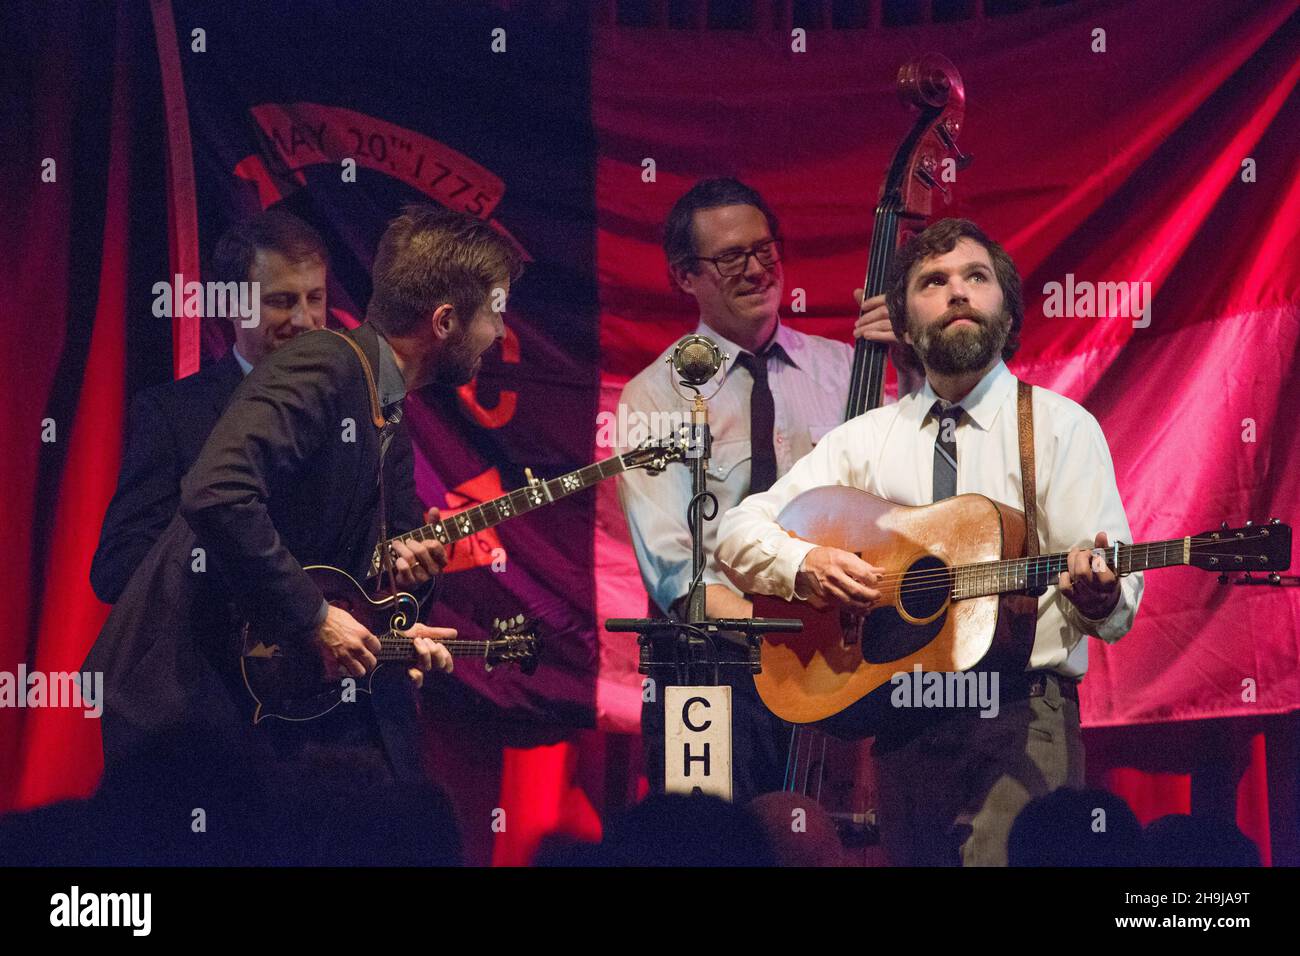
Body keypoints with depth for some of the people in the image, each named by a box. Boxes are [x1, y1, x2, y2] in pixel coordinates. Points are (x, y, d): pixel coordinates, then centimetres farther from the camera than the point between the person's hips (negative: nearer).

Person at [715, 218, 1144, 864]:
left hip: (1021, 712, -3)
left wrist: (1098, 596, -25)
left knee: (1000, 852, -26)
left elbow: (1118, 604, -1)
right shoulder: (866, 438, 16)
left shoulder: (1061, 427, 6)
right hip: (902, 724, 3)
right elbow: (738, 529, 13)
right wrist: (805, 564, -8)